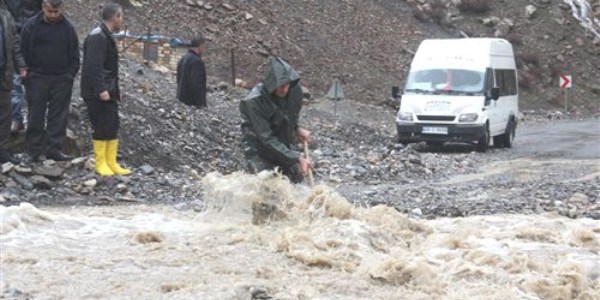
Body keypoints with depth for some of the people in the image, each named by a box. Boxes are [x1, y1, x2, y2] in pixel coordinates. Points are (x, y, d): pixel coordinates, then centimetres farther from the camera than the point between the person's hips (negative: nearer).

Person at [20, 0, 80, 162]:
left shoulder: (68, 28, 4)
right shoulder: (31, 25, -1)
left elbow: (74, 56, 9)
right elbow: (24, 51, 2)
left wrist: (70, 74, 0)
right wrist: (27, 72, -4)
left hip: (61, 80, 2)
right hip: (37, 78, -1)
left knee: (59, 117, 2)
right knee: (35, 116, 2)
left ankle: (54, 149, 9)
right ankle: (32, 150, 8)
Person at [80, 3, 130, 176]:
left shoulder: (106, 37, 17)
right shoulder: (97, 37, -15)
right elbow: (94, 66, -24)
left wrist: (115, 89, 23)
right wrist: (101, 90, -28)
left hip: (108, 92, 10)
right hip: (98, 93, -10)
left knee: (112, 126, 9)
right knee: (102, 128, -6)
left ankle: (111, 163, 12)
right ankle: (101, 164, 2)